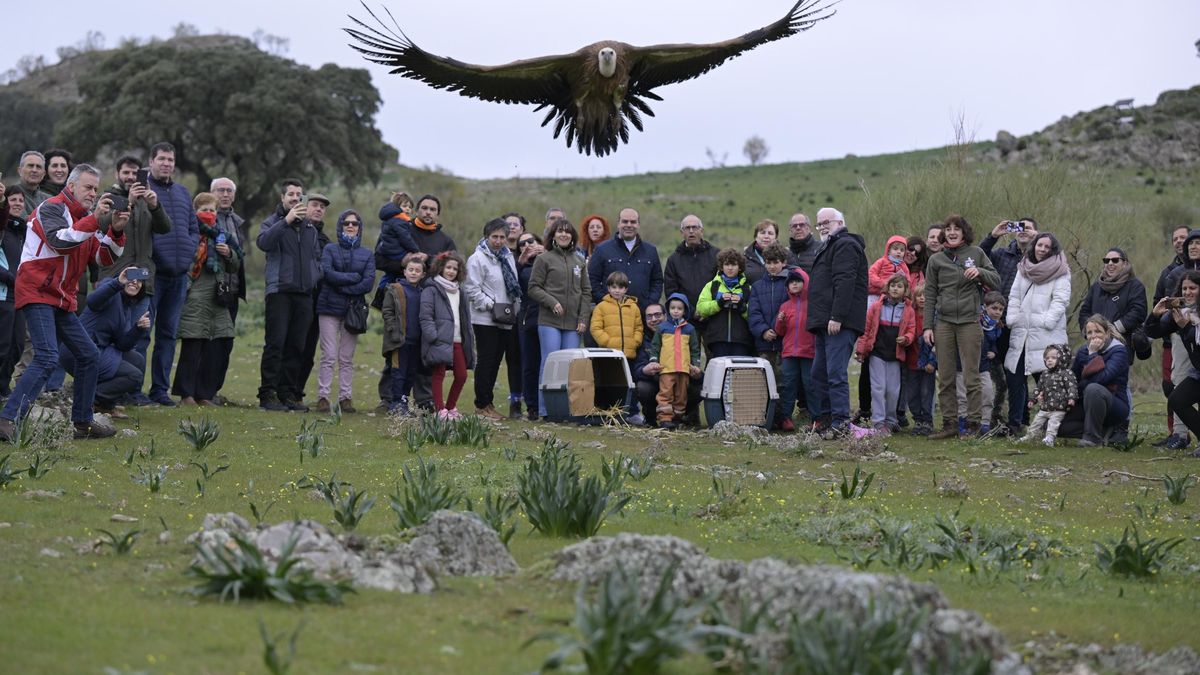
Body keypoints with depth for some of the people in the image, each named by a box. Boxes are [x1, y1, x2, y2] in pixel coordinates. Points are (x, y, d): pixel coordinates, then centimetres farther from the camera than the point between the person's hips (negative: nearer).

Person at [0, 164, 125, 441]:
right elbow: (59, 240, -26)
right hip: (38, 293, -9)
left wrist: (116, 231, -5)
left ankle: (83, 422, 21)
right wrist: (94, 219, -29)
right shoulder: (52, 208, -7)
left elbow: (104, 257, 12)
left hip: (62, 299, 9)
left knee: (88, 355, 12)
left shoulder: (85, 217, 18)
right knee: (47, 358, -22)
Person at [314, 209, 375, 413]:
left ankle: (346, 398, 4)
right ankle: (323, 397, -7)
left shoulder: (367, 255, 11)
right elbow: (328, 273, -10)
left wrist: (343, 287, -10)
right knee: (329, 356, -7)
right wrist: (354, 277, -9)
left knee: (347, 358, 3)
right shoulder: (330, 249, 7)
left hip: (353, 310, 2)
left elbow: (368, 282, -3)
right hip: (330, 308, -2)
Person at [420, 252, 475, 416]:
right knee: (439, 375, -6)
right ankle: (440, 410, -3)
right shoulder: (431, 290, -4)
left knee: (461, 375, 7)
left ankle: (450, 407, 22)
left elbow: (466, 318, 22)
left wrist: (469, 339, 14)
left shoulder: (459, 291, 20)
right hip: (440, 340, -7)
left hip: (458, 341, 7)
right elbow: (426, 317, -11)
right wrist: (433, 337, -19)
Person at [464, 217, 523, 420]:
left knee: (514, 360, 8)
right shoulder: (478, 259, -9)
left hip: (508, 320, 7)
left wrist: (516, 307, 8)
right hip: (486, 320, -7)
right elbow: (471, 289, -14)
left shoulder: (508, 257, 15)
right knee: (487, 362, -2)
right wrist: (491, 305, -17)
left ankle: (515, 402, 15)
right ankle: (482, 405, 5)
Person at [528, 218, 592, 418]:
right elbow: (534, 288, 0)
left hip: (573, 324, 4)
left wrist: (583, 319, 5)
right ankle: (545, 410, -5)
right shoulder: (544, 259, 4)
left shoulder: (579, 262, 17)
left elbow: (586, 291, 16)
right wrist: (552, 302, -14)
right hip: (549, 321, -4)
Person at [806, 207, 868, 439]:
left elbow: (845, 283, -19)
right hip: (825, 324, 11)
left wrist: (836, 317, -25)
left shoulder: (846, 246, -7)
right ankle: (825, 418, 16)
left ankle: (841, 423, -16)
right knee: (819, 373, 12)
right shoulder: (829, 247, 27)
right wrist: (817, 322, 22)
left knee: (835, 373, -14)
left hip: (839, 323, -11)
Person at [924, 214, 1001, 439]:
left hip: (969, 322, -2)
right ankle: (949, 423, 8)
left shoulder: (976, 254, 6)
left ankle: (974, 423, 2)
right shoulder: (936, 260, 9)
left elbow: (996, 280, 9)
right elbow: (930, 295, 9)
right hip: (944, 323, 2)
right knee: (945, 378, 3)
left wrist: (980, 272, -12)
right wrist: (927, 326, 4)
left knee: (971, 376, -3)